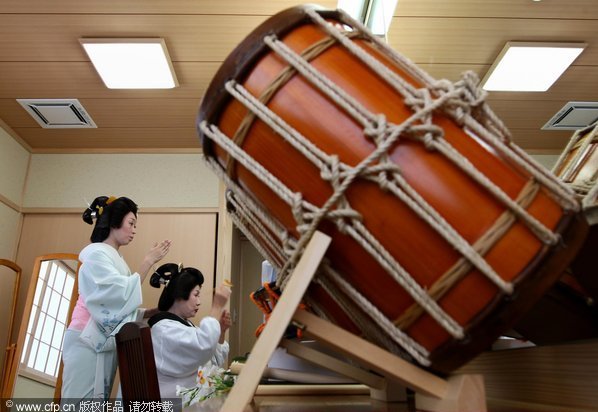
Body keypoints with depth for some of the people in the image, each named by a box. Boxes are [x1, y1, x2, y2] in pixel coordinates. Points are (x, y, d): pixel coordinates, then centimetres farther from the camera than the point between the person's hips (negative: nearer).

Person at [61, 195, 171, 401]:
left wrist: (156, 311, 6)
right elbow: (122, 295, -18)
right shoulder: (96, 253, -7)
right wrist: (148, 261, -12)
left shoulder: (116, 260, 17)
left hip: (105, 344, 8)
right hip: (88, 343, -8)